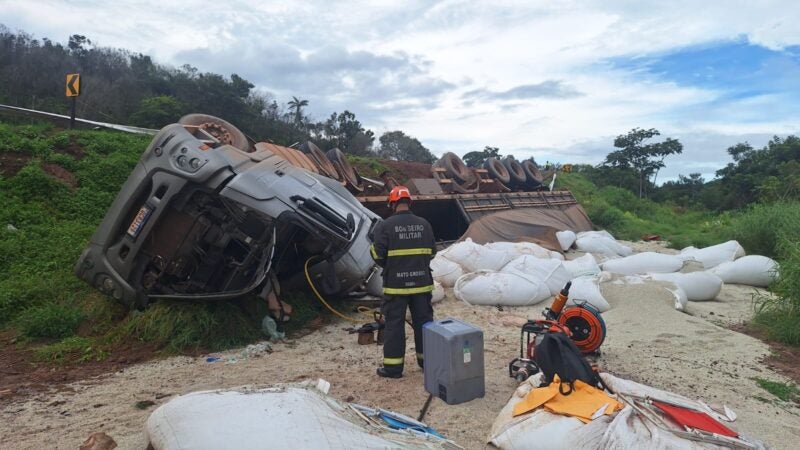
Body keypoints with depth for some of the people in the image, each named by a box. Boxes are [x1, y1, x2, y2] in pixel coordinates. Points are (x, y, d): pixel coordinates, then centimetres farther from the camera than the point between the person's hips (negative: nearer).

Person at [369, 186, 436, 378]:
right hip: (422, 282, 4)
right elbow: (432, 251, 10)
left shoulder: (385, 226, -10)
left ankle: (393, 366, 11)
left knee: (394, 323, 5)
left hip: (395, 284, -3)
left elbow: (378, 254, -9)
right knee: (423, 320, 15)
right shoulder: (424, 224, 3)